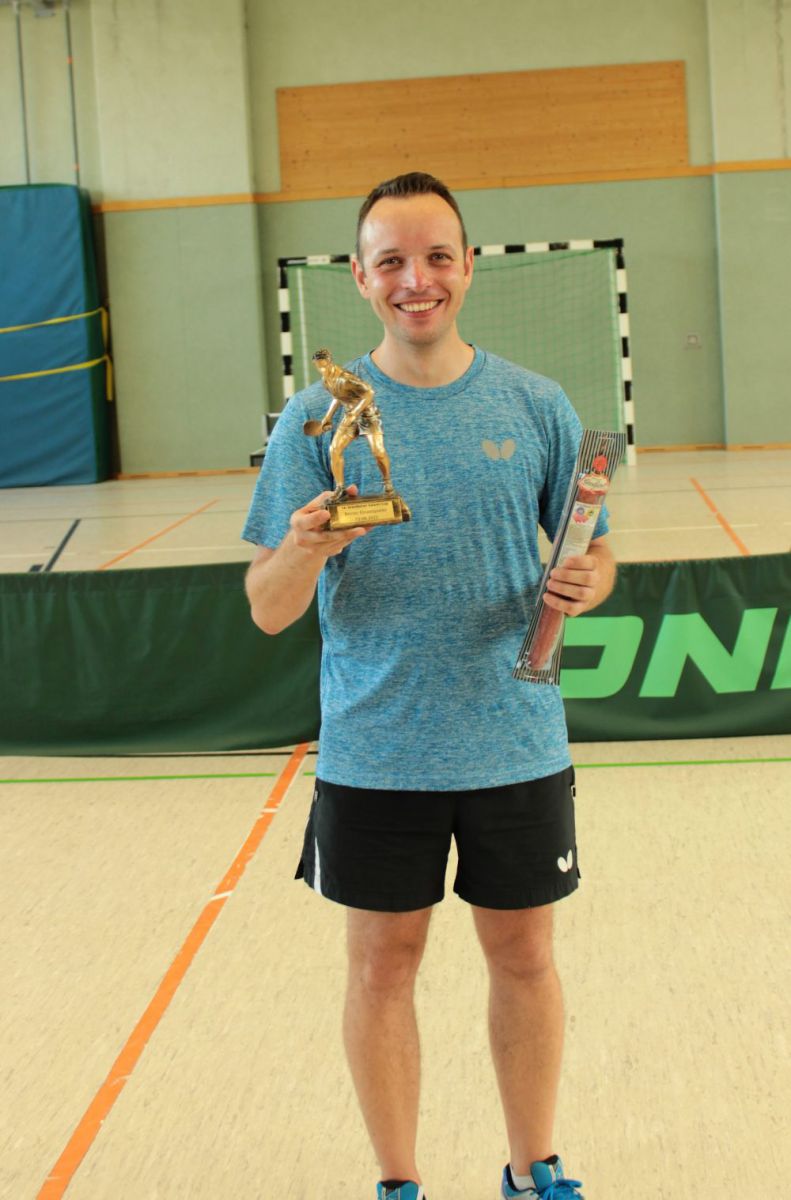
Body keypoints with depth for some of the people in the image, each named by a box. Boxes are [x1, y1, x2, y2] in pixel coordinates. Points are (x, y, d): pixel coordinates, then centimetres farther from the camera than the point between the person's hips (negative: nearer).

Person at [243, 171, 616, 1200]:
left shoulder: (536, 406, -1)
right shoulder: (316, 418, -5)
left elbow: (593, 549, 7)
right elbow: (267, 611, -7)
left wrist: (587, 583, -17)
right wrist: (301, 552, -30)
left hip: (517, 746, 1)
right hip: (373, 755, -1)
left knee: (524, 957, 12)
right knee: (383, 964, 9)